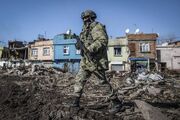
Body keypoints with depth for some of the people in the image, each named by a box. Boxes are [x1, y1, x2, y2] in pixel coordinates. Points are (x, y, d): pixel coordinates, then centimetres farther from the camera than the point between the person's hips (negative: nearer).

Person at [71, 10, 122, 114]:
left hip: (96, 61, -9)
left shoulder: (97, 27, -9)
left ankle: (116, 103, 14)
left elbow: (103, 40, -24)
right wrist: (80, 45, 3)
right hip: (86, 61, 9)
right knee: (79, 80, 7)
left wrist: (90, 49, -31)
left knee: (103, 82, -1)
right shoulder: (85, 30, 18)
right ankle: (76, 102, 18)